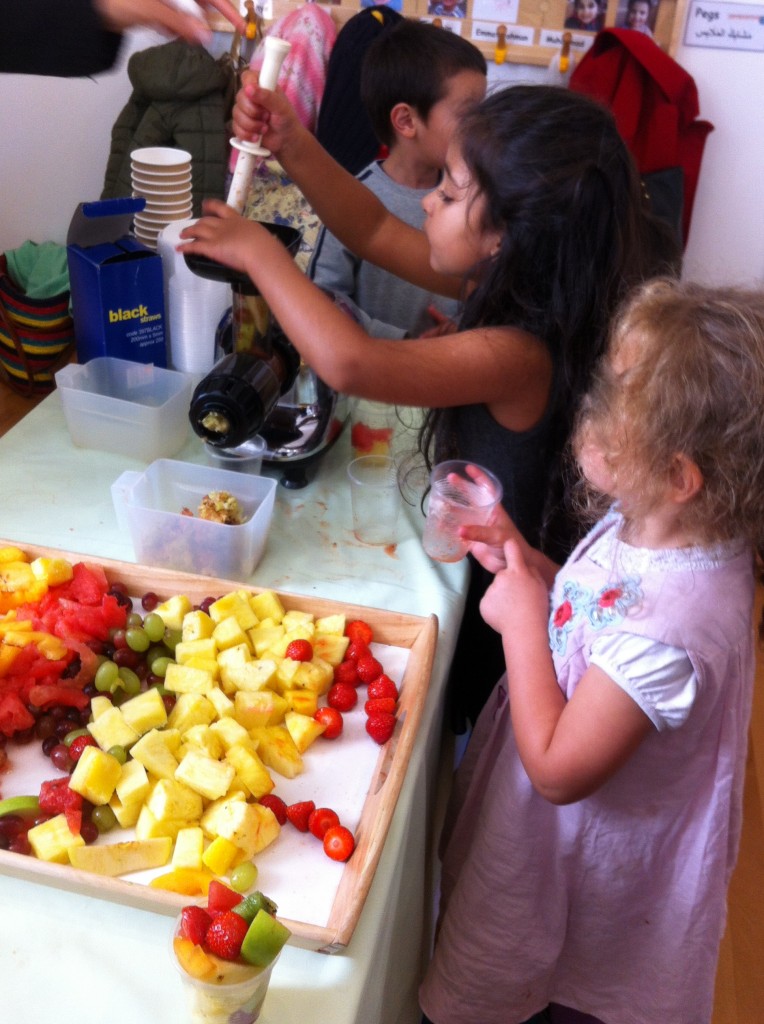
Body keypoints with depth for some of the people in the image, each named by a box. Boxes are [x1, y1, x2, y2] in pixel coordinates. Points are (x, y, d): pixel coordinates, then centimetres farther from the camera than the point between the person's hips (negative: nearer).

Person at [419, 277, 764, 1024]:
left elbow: (556, 768, -30)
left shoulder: (668, 631, -40)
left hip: (579, 856, -8)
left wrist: (521, 617, -27)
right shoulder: (647, 527, -13)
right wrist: (528, 565, -10)